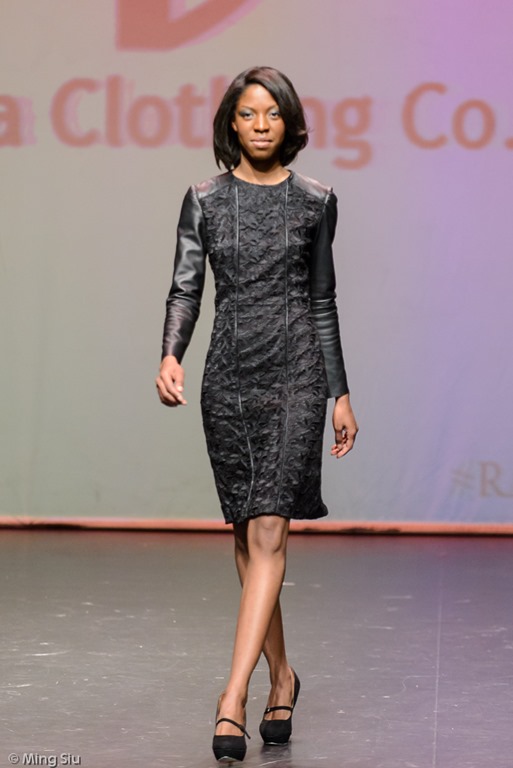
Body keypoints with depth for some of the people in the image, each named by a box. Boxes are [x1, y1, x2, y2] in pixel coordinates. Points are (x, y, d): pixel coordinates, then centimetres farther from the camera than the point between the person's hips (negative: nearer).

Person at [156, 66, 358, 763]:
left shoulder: (314, 202, 5)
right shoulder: (204, 200, 6)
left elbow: (323, 302, 10)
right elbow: (186, 287, 0)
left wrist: (341, 394, 9)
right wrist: (171, 356, -18)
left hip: (296, 371, -2)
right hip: (229, 372, 2)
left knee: (268, 533, -13)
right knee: (247, 535, 9)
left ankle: (233, 700, -19)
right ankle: (281, 678, 26)